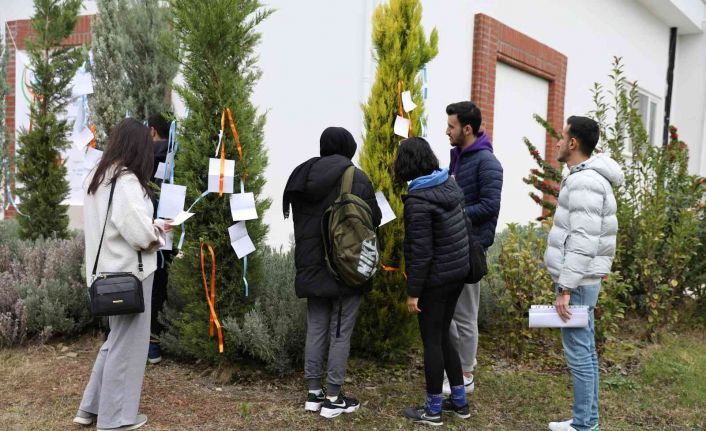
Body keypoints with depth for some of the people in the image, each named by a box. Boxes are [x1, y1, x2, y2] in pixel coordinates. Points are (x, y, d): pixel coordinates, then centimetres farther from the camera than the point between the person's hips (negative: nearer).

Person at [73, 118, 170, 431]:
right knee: (127, 343, 5)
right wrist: (159, 232, -5)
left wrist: (154, 227, 13)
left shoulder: (96, 178, 8)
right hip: (128, 273, -9)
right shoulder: (126, 181, -20)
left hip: (108, 271, 9)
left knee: (116, 339, 22)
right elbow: (139, 232, -26)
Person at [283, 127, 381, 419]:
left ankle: (314, 393, 21)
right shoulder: (357, 179, -13)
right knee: (340, 333, 3)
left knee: (315, 329, 13)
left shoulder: (302, 176, 5)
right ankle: (333, 399, 10)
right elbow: (374, 220, -5)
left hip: (311, 266, 6)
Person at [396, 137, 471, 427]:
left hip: (435, 279, -8)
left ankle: (433, 410, 18)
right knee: (442, 337, 19)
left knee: (431, 341, 5)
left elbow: (420, 252, -20)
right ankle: (459, 402, 27)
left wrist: (413, 292, -14)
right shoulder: (450, 184, 3)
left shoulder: (418, 201, -21)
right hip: (458, 272, 8)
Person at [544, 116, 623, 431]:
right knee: (585, 352, 14)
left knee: (578, 353, -3)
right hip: (580, 280, 10)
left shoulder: (585, 182, -18)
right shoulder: (585, 178, 14)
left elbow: (582, 242, -23)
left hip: (577, 282, -10)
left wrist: (566, 289, -22)